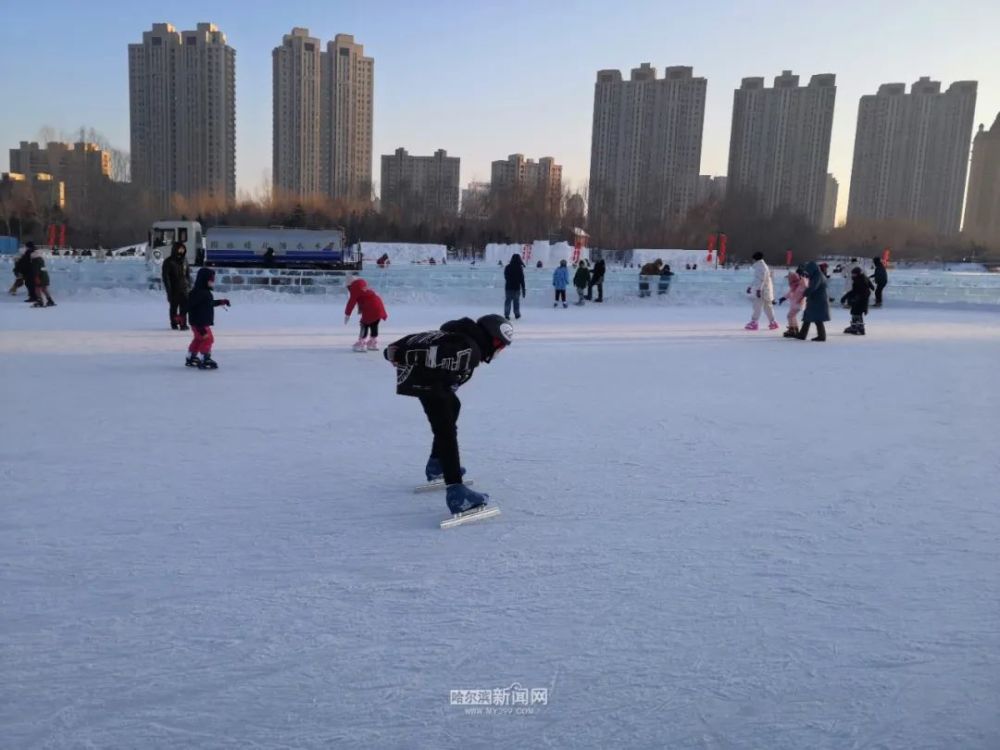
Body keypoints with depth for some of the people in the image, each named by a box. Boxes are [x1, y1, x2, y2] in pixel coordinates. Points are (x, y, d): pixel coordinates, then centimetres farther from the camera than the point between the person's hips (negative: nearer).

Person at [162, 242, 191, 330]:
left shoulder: (184, 261, 9)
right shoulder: (168, 262, -7)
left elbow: (188, 274, 16)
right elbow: (165, 276, -9)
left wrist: (189, 286, 10)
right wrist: (168, 289, -14)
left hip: (184, 289, 4)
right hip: (174, 289, -4)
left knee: (184, 307, -1)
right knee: (174, 307, 8)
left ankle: (183, 324, 4)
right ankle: (174, 324, 19)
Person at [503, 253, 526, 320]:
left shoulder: (507, 267, 0)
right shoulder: (520, 268, -10)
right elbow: (522, 280, -8)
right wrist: (523, 289, -3)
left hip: (508, 287, 2)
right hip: (516, 288, -2)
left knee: (508, 301, 6)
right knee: (516, 301, 8)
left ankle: (506, 315, 0)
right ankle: (517, 315, 16)